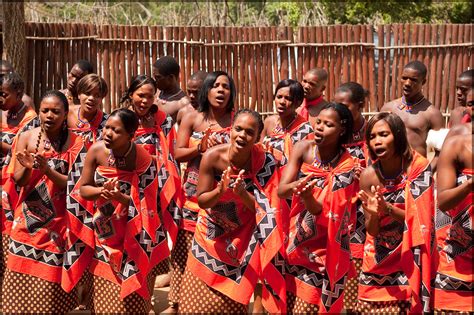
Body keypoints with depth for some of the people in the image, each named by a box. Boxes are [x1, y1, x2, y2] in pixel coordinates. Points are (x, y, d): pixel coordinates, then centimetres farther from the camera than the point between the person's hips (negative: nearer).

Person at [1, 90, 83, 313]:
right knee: (23, 274, 2)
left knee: (52, 277, 0)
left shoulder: (74, 143, -5)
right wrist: (27, 168, -24)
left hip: (58, 221, -2)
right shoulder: (26, 138, -1)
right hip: (28, 219, 2)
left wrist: (47, 169, -24)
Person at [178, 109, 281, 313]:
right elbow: (202, 201, -14)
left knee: (234, 299, 6)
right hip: (212, 234, 1)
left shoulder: (265, 163, -21)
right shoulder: (213, 156, -22)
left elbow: (265, 208, -18)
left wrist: (242, 193, -36)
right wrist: (220, 191, -35)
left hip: (243, 237, 0)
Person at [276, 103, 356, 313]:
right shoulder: (303, 148, -7)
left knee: (307, 308, -4)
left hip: (324, 250, -3)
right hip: (296, 243, 3)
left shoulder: (347, 166, -15)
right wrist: (296, 186, -39)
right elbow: (281, 190, -16)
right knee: (288, 306, 10)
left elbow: (326, 213, -21)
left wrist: (308, 197, -41)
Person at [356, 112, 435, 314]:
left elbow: (421, 219, -14)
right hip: (380, 257, 2)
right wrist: (373, 214, -28)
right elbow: (371, 230, -6)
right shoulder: (369, 176, -10)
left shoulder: (418, 167, -14)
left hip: (411, 256, -1)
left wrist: (388, 209, -29)